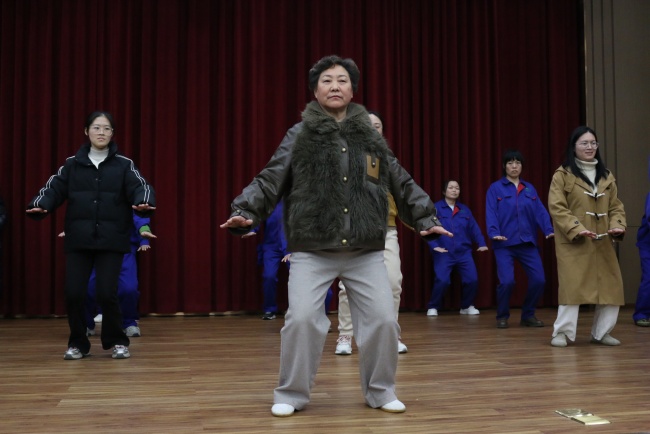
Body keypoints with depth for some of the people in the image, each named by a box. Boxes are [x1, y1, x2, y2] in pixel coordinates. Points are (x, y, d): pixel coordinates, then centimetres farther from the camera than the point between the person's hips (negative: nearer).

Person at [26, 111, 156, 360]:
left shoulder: (123, 165, 4)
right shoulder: (72, 164, 9)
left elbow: (139, 187, -10)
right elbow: (54, 189, 1)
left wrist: (144, 203, -32)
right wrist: (39, 206, -20)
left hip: (111, 241, -2)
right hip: (78, 240, 2)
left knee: (107, 293, -6)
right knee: (73, 294, -1)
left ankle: (117, 342, 18)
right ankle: (78, 344, 21)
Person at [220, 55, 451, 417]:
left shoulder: (372, 138, 11)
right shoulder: (300, 136, 5)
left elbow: (403, 184, 17)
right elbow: (269, 181, 1)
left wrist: (426, 218, 11)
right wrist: (245, 211, -13)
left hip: (366, 253, 2)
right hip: (311, 252, -2)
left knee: (383, 319, -3)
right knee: (302, 320, -13)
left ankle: (380, 390, 21)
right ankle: (292, 394, 9)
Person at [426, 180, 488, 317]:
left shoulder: (464, 209, 15)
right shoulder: (436, 208, 1)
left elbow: (474, 228, 11)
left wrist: (481, 243, -2)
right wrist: (434, 246, -20)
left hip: (464, 252, 4)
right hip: (443, 253, -4)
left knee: (472, 279, -6)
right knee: (442, 280, -18)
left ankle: (467, 306, 18)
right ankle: (433, 307, 5)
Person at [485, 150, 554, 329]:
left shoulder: (530, 189, 13)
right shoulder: (495, 188, 2)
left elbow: (540, 212, 4)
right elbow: (491, 214, -7)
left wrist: (549, 230, -11)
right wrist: (494, 233, -23)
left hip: (527, 242, 4)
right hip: (505, 243, -3)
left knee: (539, 280, -4)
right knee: (507, 281, -14)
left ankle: (528, 315, 17)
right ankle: (502, 316, 10)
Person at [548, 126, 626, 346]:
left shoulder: (606, 175, 13)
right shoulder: (563, 174, -4)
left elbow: (615, 206, 12)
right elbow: (556, 208, -11)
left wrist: (617, 225, -8)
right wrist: (576, 229, -21)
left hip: (603, 242, 6)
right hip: (573, 242, -5)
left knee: (611, 286, 5)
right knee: (572, 285, -8)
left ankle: (601, 333, 19)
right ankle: (562, 332, 2)